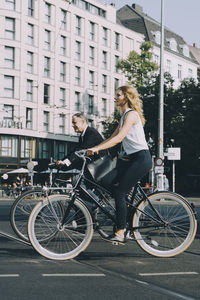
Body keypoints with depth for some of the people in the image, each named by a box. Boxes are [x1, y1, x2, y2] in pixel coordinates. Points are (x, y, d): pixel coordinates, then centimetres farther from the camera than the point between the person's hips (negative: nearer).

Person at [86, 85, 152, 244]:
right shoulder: (124, 116, 20)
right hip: (130, 159, 10)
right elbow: (113, 137, 21)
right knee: (120, 193, 6)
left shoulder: (131, 114, -11)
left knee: (119, 192, -15)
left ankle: (120, 233, -14)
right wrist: (94, 148, 11)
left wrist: (97, 148, -27)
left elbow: (119, 137, -22)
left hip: (141, 158, -10)